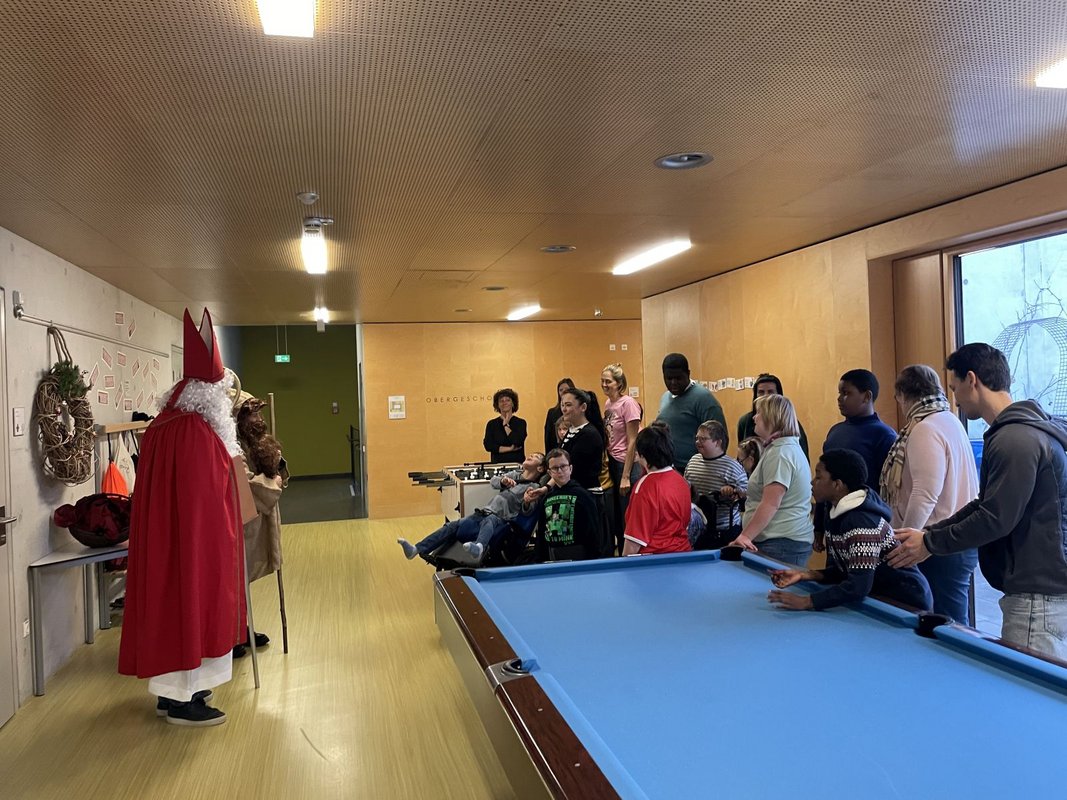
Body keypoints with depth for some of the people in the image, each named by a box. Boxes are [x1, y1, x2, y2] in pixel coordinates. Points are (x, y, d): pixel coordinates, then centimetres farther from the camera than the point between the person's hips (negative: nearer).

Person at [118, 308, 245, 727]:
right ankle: (183, 700, 10)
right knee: (192, 606, 0)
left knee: (172, 604, 16)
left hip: (165, 536, 10)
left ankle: (170, 689, 27)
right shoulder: (196, 432, -21)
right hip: (195, 539, -10)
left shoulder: (163, 426, 10)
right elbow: (205, 497, -22)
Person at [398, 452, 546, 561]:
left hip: (501, 520, -6)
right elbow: (493, 480, 23)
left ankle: (479, 548, -71)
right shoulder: (515, 474, 21)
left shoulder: (534, 488, 2)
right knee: (452, 526, -11)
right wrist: (503, 481, 2)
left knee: (489, 520, -41)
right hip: (484, 513, 7)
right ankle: (417, 550, -20)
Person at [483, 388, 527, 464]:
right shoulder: (491, 424, 7)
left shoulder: (521, 422, 4)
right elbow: (488, 446, -3)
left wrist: (505, 425, -3)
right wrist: (509, 449, -8)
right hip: (497, 463, 1)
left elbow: (517, 442, -10)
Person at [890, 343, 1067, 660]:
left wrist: (930, 543, -11)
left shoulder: (1016, 439, -20)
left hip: (1039, 597, -10)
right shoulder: (1015, 430, 13)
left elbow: (996, 519, -22)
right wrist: (929, 533, 9)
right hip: (1037, 588, 10)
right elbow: (985, 505, 16)